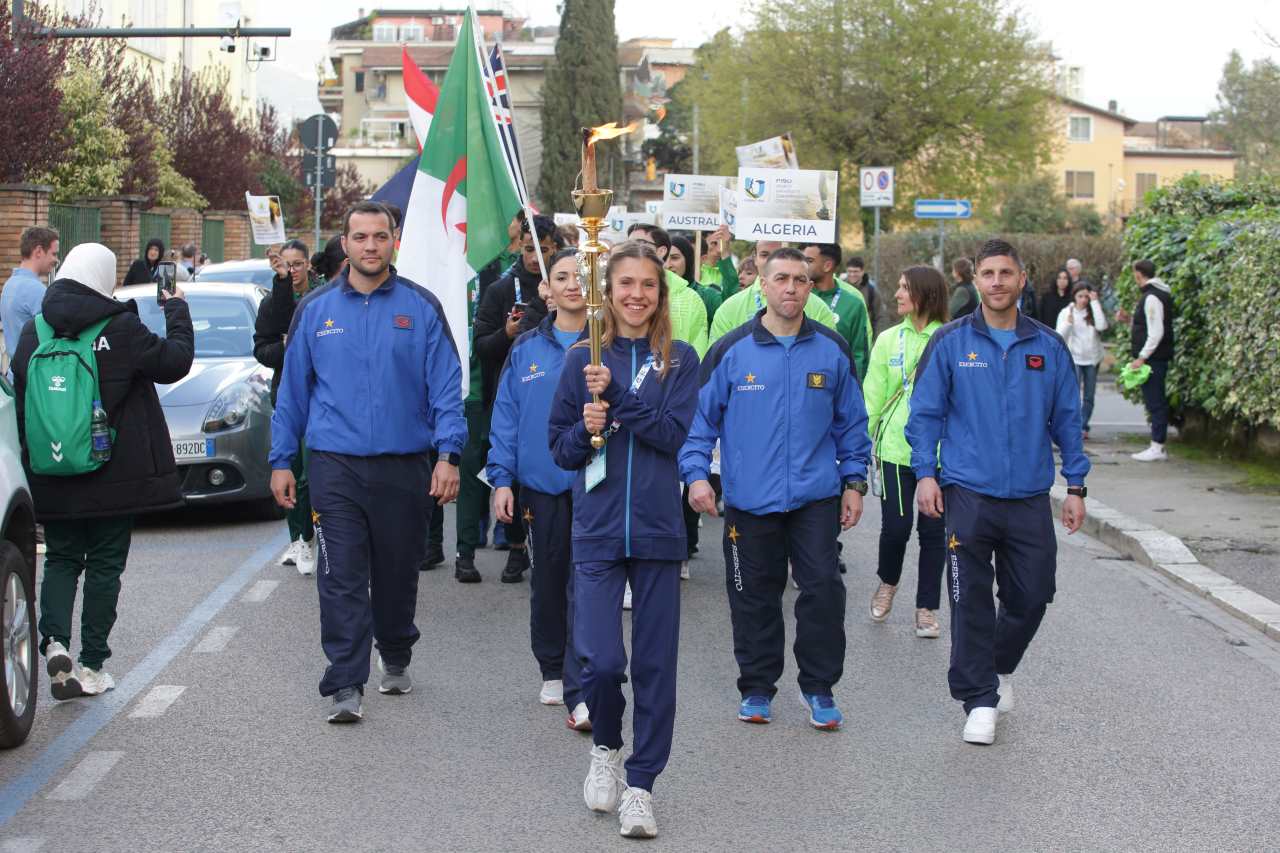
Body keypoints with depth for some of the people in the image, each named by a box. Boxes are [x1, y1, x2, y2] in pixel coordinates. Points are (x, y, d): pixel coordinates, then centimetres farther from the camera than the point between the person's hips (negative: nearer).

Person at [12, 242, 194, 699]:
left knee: (61, 559, 14)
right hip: (113, 475, -3)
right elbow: (175, 361, -3)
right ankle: (91, 667, 8)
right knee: (104, 564, 7)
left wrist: (31, 457, 15)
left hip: (51, 474, 3)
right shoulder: (119, 329, -13)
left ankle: (54, 640, -9)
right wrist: (177, 310, 11)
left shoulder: (33, 332, 2)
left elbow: (20, 401, 7)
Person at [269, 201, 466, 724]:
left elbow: (446, 384, -1)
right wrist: (281, 460, 7)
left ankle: (395, 658, 35)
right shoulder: (316, 309, 6)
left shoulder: (421, 308, 2)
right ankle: (345, 685, -6)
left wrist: (448, 454, -11)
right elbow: (292, 387, 10)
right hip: (335, 464, 0)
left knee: (398, 571, 13)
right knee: (342, 577, -7)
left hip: (405, 465, 0)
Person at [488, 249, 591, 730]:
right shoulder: (527, 349, 7)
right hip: (541, 482, 3)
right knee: (548, 578, 13)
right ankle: (552, 671, 31)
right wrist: (502, 478, 1)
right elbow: (507, 416, 6)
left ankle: (579, 694, -10)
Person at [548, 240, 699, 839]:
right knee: (599, 660, -10)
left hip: (657, 530, 0)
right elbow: (560, 447, 8)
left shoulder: (679, 359, 5)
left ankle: (639, 785, 15)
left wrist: (616, 394, -17)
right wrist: (584, 429, -13)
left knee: (654, 663, 3)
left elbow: (674, 433, -8)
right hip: (598, 528, 0)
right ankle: (605, 747, 20)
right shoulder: (582, 358, 6)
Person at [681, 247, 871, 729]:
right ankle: (757, 689, 23)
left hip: (816, 496, 1)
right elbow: (701, 417, 2)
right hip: (749, 499, 0)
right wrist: (696, 474, -9)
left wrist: (854, 481, 9)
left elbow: (851, 421, 12)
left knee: (823, 589, -5)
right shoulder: (732, 350, -2)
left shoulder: (831, 349, 4)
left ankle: (818, 689, 11)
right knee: (755, 598, 8)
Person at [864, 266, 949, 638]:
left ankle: (927, 608, 17)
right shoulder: (889, 340, 4)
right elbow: (873, 395, 6)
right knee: (895, 525, 0)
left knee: (933, 530, 4)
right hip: (895, 448, 1)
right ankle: (887, 582, 29)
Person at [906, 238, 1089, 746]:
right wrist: (925, 474, -8)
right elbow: (925, 412, 2)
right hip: (968, 494, -2)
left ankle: (1000, 666, 35)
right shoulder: (950, 342, 0)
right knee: (971, 601, -2)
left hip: (1030, 496, 2)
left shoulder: (1048, 347, 7)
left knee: (1031, 596, 7)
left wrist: (1075, 486, 8)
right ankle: (980, 700, 8)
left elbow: (1067, 420, 11)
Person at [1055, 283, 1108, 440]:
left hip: (1092, 358, 3)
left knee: (1089, 397, 7)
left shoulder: (1094, 312, 3)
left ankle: (1083, 428, 16)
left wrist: (1095, 302, -14)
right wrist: (1068, 323, -22)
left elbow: (1102, 326, -16)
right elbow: (1060, 336, -4)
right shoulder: (1066, 312, 0)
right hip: (1074, 358, -3)